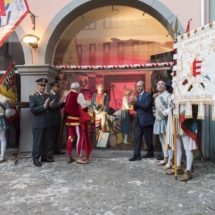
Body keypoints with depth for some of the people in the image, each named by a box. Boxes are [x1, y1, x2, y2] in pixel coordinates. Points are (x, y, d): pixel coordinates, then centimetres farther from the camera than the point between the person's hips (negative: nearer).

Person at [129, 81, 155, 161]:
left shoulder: (148, 95, -8)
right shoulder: (138, 96, 15)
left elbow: (146, 106, -21)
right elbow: (136, 108, 14)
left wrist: (136, 102, -24)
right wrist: (134, 103, -6)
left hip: (146, 120, -7)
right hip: (139, 120, 7)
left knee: (148, 138, 4)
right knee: (137, 137, 2)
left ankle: (150, 153, 22)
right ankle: (137, 155, 3)